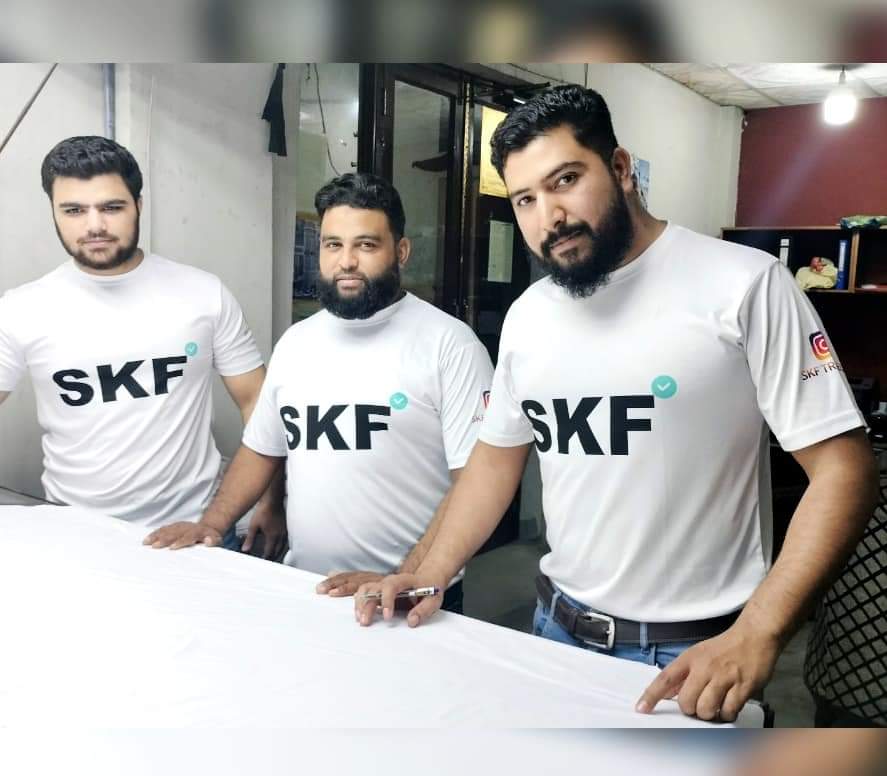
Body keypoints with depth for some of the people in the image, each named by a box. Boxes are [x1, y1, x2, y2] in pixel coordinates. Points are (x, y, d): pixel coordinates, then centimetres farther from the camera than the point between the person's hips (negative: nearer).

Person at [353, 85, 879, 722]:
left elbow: (843, 468, -15)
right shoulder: (526, 316, 3)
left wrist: (757, 636, -23)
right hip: (559, 626, 6)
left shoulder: (745, 284, -13)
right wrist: (429, 577, 1)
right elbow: (497, 457, 12)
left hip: (697, 650, -5)